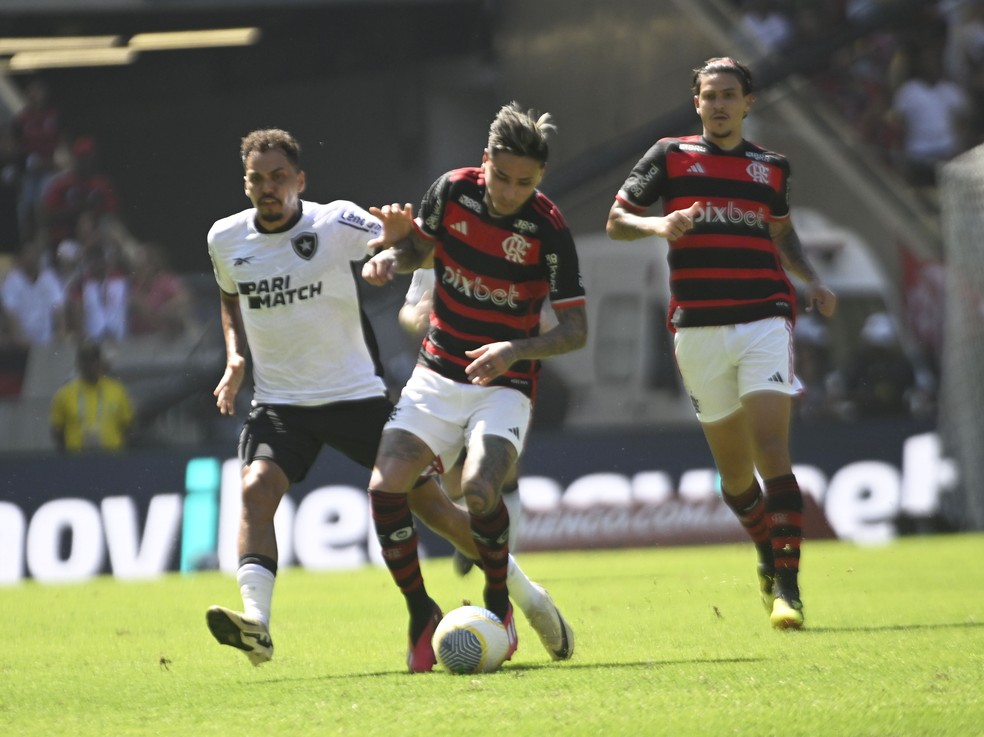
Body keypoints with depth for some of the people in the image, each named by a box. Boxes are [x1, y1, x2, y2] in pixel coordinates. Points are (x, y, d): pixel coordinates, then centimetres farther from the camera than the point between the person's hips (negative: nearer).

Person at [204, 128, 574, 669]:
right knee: (257, 488, -27)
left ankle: (527, 595, 19)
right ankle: (255, 622, -38)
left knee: (430, 503, 1)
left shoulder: (336, 222, -9)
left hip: (355, 394, -2)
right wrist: (235, 356, 5)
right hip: (279, 401, 2)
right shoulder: (226, 239, 2)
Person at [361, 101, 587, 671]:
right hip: (438, 376, 4)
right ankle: (422, 614, 4)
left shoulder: (550, 231, -15)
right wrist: (396, 252, -8)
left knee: (480, 491, -28)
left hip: (504, 384, -4)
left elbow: (576, 329, -10)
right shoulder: (452, 191, -5)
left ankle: (499, 603, 0)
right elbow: (420, 246, 15)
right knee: (387, 486, -14)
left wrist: (516, 350, -25)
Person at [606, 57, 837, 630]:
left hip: (764, 320, 0)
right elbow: (616, 221, 8)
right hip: (698, 327, 0)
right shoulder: (671, 157, 7)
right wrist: (657, 225, -12)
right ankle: (769, 554, 33)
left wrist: (812, 282, 12)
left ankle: (786, 585, -18)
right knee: (733, 466, 6)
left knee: (771, 450, -16)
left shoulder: (772, 167, 13)